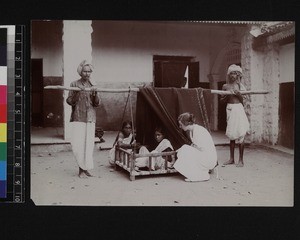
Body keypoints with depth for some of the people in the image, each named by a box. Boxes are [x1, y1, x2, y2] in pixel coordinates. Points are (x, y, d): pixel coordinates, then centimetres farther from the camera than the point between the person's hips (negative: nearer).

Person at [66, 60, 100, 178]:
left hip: (90, 118, 3)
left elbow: (97, 104, 7)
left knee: (89, 144, 0)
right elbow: (69, 101, 0)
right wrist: (77, 93, -14)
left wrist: (95, 93, -10)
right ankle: (82, 167, 6)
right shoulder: (74, 84, 5)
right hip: (78, 118, -2)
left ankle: (85, 168, 11)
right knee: (77, 144, -9)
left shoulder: (92, 85, 12)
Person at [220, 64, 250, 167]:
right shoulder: (225, 86, 8)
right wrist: (227, 95, -7)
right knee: (231, 134, 9)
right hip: (229, 109, 3)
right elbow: (222, 100, 11)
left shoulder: (240, 86, 2)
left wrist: (238, 94, -16)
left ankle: (241, 160, 2)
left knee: (240, 134, -4)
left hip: (238, 109, -3)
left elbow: (243, 100, 2)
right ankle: (231, 158, 18)